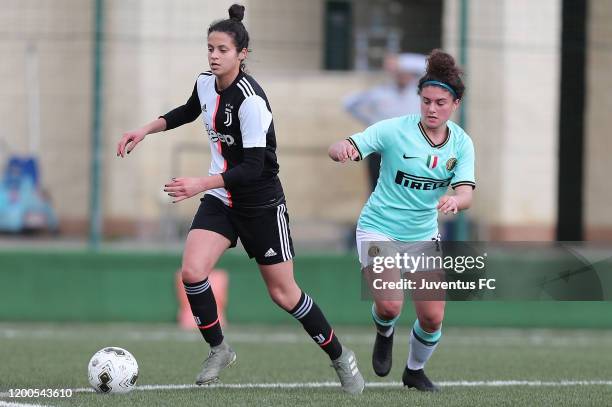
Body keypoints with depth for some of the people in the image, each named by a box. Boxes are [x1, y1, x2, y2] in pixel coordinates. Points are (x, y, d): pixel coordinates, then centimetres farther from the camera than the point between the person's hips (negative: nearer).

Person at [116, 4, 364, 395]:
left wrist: (201, 184, -36)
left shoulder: (251, 100, -24)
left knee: (283, 293, 2)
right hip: (220, 199, 6)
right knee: (192, 271, -16)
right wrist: (145, 130, 13)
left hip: (261, 204, -6)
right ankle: (219, 350, 5)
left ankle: (341, 358, 23)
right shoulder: (206, 83, -2)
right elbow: (188, 112, 23)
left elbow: (252, 167, -28)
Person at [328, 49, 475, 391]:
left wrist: (454, 201, -41)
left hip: (424, 235, 4)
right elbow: (340, 150, -22)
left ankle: (415, 370, 28)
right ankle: (384, 332, 16)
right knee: (390, 304, -23)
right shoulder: (395, 130, -16)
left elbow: (466, 195, -16)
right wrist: (341, 149, -47)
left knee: (433, 316, -3)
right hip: (379, 228, -4)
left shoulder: (461, 144, -5)